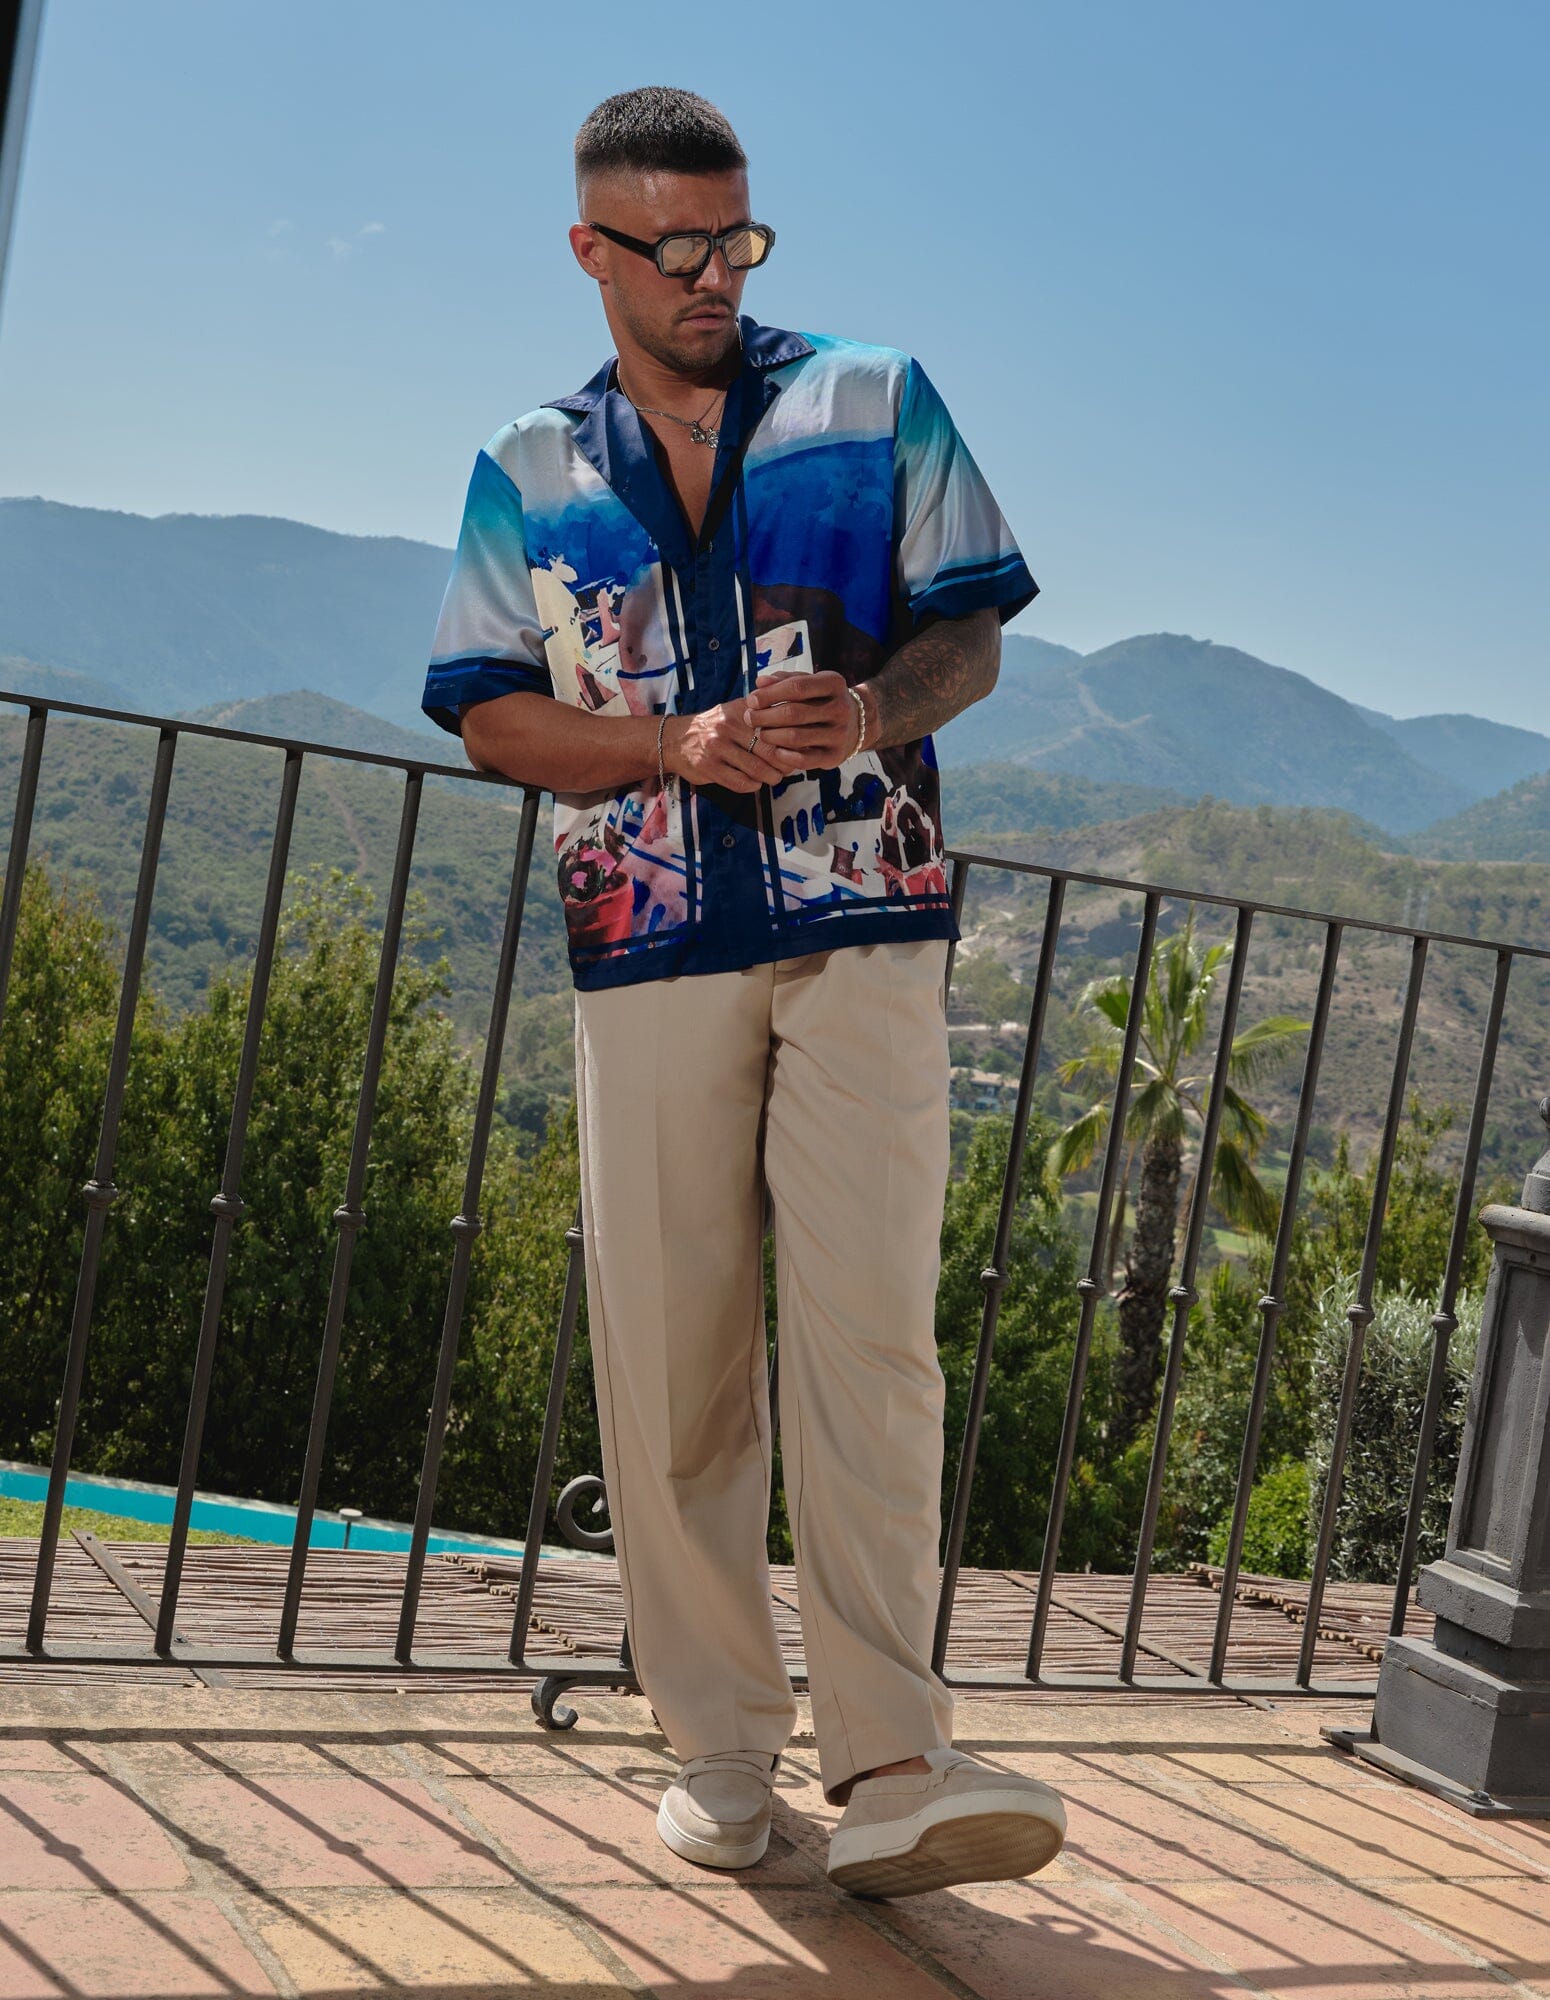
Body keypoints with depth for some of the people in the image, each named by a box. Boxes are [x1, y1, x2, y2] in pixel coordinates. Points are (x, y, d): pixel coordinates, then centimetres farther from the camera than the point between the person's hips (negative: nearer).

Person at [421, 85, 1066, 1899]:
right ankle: (720, 1752, 12)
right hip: (649, 948, 2)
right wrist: (687, 745, -9)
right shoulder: (529, 470, 14)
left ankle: (890, 1768, -8)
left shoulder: (874, 402, 12)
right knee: (666, 1356, 1)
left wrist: (867, 709, -14)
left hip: (865, 933, -1)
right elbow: (492, 722, 8)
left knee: (866, 1336, -10)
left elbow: (969, 638, 9)